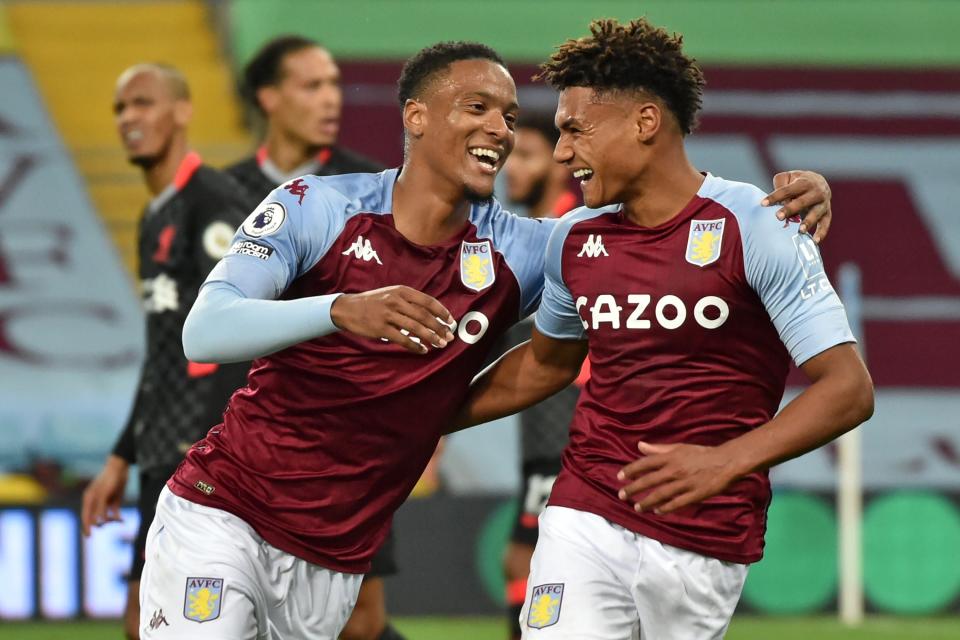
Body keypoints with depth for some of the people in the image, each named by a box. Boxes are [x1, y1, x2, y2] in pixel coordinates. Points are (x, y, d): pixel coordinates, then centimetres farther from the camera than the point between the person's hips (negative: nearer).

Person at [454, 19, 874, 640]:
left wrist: (727, 461, -28)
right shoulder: (574, 239, 8)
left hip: (706, 540, -4)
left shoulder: (755, 228, -10)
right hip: (585, 515, 4)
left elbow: (849, 388, -15)